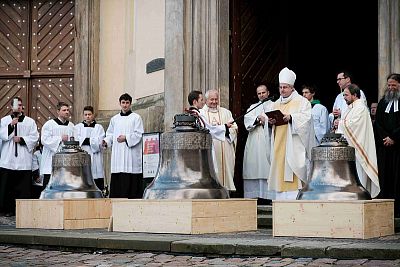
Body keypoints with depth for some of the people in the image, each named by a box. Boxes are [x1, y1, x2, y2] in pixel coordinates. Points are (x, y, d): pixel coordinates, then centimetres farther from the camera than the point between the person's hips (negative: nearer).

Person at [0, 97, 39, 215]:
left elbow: (34, 137, 3)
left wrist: (22, 139, -10)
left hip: (24, 160, 0)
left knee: (24, 187, -4)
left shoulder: (30, 121, 10)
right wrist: (11, 125, -12)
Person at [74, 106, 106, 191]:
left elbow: (99, 143, -3)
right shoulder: (78, 127, 13)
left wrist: (85, 140, -4)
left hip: (95, 160, 0)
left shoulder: (99, 127, 11)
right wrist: (92, 141, -6)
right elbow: (76, 142, -2)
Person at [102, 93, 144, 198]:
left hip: (131, 154, -4)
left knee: (130, 181, -9)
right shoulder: (114, 119, 17)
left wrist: (126, 138, -16)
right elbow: (110, 134, 19)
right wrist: (106, 141, -1)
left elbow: (139, 134, -4)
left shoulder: (136, 118, 4)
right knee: (116, 180, 0)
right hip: (117, 153, 4)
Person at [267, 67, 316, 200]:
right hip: (278, 144, 6)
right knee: (279, 168, 0)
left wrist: (291, 118, -23)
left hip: (294, 144, -6)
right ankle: (280, 197, 0)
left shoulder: (301, 101, 4)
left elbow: (306, 117, -9)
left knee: (293, 170, -12)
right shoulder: (276, 104, 21)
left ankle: (295, 197, -14)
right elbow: (269, 117, 18)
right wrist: (270, 121, -6)